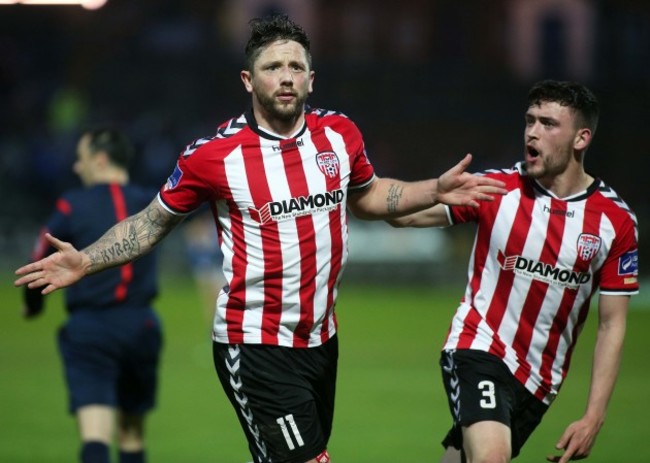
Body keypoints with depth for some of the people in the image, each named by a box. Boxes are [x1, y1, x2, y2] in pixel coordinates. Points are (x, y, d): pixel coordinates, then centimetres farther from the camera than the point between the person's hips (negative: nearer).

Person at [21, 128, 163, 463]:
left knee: (95, 435, -13)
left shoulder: (73, 206, -3)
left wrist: (33, 304, 19)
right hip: (141, 327, 4)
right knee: (132, 433, 18)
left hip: (89, 326, -4)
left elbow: (39, 264, 0)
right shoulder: (148, 204, 8)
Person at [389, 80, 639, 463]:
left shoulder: (616, 221, -3)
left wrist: (594, 418, -6)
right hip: (479, 348, -2)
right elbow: (401, 212, 0)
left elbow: (612, 324, 0)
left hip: (540, 381, 2)